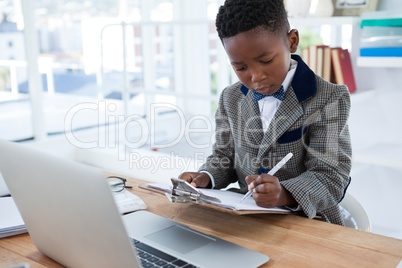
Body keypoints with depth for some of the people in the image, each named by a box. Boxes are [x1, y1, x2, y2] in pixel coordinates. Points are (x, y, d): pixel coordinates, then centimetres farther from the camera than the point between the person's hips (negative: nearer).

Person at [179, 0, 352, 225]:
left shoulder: (329, 100, -8)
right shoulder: (230, 99, 7)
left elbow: (330, 175, -14)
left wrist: (284, 195, -34)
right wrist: (206, 178, -6)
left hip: (307, 220, -3)